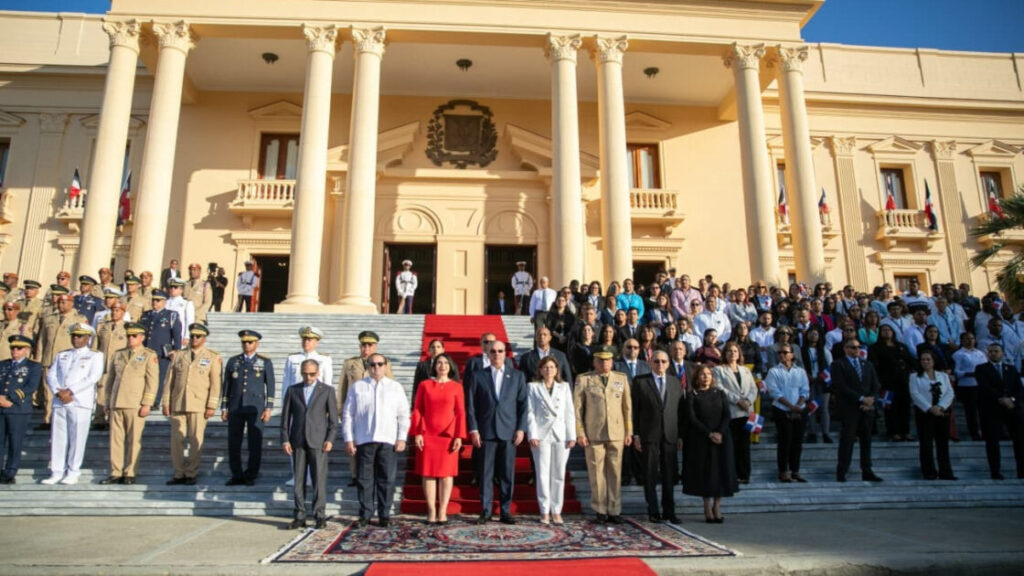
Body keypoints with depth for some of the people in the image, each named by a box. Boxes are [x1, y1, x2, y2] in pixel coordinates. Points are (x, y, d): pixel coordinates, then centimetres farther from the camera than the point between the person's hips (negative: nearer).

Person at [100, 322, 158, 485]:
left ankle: (130, 474, 7)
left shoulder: (149, 355, 0)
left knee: (134, 440, 0)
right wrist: (107, 401, 14)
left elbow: (152, 381, -5)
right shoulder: (118, 354, 15)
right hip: (116, 404, 5)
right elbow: (110, 379, 19)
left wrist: (146, 404, -11)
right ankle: (116, 473, 13)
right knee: (116, 439, 6)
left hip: (135, 405, -5)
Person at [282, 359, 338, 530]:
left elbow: (333, 418, 3)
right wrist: (285, 439, 1)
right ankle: (300, 517, 11)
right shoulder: (292, 390, 10)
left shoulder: (327, 390, 5)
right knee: (298, 479, 4)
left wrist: (330, 439, -7)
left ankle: (320, 516, 4)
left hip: (318, 441, -2)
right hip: (298, 441, 2)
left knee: (319, 478, -4)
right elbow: (285, 416, 9)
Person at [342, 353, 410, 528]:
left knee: (387, 479, 2)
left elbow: (403, 415, 8)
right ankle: (365, 515, 14)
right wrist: (348, 439, 2)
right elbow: (348, 414, 8)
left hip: (388, 441, 0)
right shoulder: (357, 387, 9)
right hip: (364, 441, 0)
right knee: (364, 479, 4)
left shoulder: (396, 387, 9)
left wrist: (402, 438, 0)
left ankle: (384, 515, 12)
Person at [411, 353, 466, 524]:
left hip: (448, 436, 0)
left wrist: (459, 436, -6)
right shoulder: (424, 385, 5)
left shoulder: (457, 387, 3)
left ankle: (442, 512, 9)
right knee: (428, 473, 3)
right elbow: (417, 410, 3)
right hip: (427, 436, 1)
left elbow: (460, 413, 0)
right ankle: (431, 512, 11)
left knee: (447, 473, 2)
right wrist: (417, 433, -5)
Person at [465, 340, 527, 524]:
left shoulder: (517, 376, 10)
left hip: (509, 432, 1)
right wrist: (473, 429, -4)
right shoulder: (477, 376, 6)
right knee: (485, 474, 3)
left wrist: (521, 428, -1)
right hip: (486, 432, -1)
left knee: (507, 474, 4)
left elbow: (523, 403, 7)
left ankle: (506, 512, 14)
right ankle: (485, 511, 13)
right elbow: (470, 405, 4)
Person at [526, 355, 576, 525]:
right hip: (542, 434, -2)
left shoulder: (564, 387, 12)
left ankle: (556, 511, 13)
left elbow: (570, 412, 8)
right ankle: (545, 512, 8)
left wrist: (571, 436, 1)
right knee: (543, 474, -1)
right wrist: (532, 435, -8)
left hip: (561, 435, 2)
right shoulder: (533, 387, 6)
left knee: (559, 475, 4)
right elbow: (530, 412, 1)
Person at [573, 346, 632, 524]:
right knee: (597, 473, 2)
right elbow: (577, 407, 2)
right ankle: (600, 511, 13)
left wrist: (629, 432, 6)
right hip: (593, 434, -2)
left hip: (616, 434, 2)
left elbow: (628, 407, 11)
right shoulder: (583, 379, 3)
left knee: (615, 473, 5)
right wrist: (579, 433, -4)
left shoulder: (622, 379, 10)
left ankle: (614, 511, 15)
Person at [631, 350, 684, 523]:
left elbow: (681, 410, 10)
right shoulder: (639, 381, 1)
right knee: (650, 475, 4)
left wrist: (681, 435, 5)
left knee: (669, 475, 7)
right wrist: (635, 434, -6)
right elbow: (634, 410, -1)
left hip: (670, 435, 3)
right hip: (648, 436, -2)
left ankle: (669, 511, 18)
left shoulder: (676, 382, 10)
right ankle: (653, 512, 14)